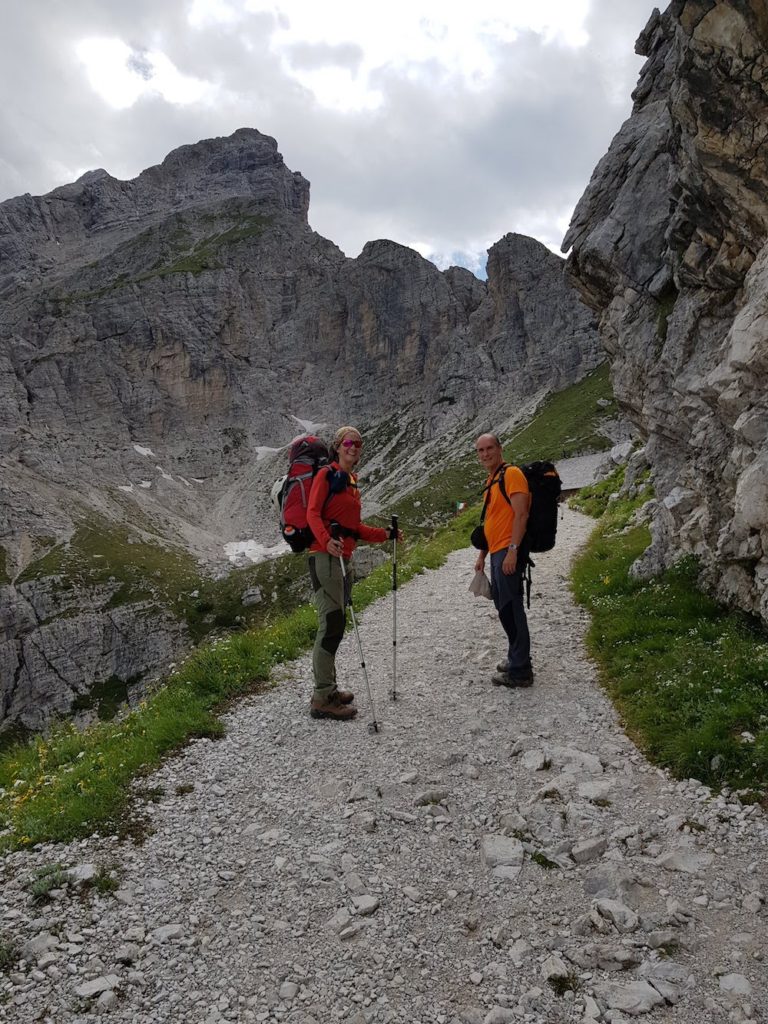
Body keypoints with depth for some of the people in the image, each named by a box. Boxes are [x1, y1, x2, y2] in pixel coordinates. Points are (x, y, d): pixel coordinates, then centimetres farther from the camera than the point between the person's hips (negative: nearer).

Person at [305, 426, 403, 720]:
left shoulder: (352, 482, 21)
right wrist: (327, 541, -32)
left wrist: (386, 535, 18)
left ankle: (327, 688, 21)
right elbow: (313, 513, -15)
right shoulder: (327, 475, -4)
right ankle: (323, 699, -7)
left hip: (344, 558, 9)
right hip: (325, 556, -9)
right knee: (332, 623, -12)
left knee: (335, 625, 11)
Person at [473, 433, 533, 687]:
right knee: (504, 607, 16)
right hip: (496, 553, 10)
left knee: (510, 608, -8)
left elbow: (521, 514, -19)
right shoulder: (491, 481, 19)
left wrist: (512, 551, -24)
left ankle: (520, 671, -2)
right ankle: (516, 658, 28)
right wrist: (482, 555, 23)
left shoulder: (512, 473, -10)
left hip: (509, 552, -10)